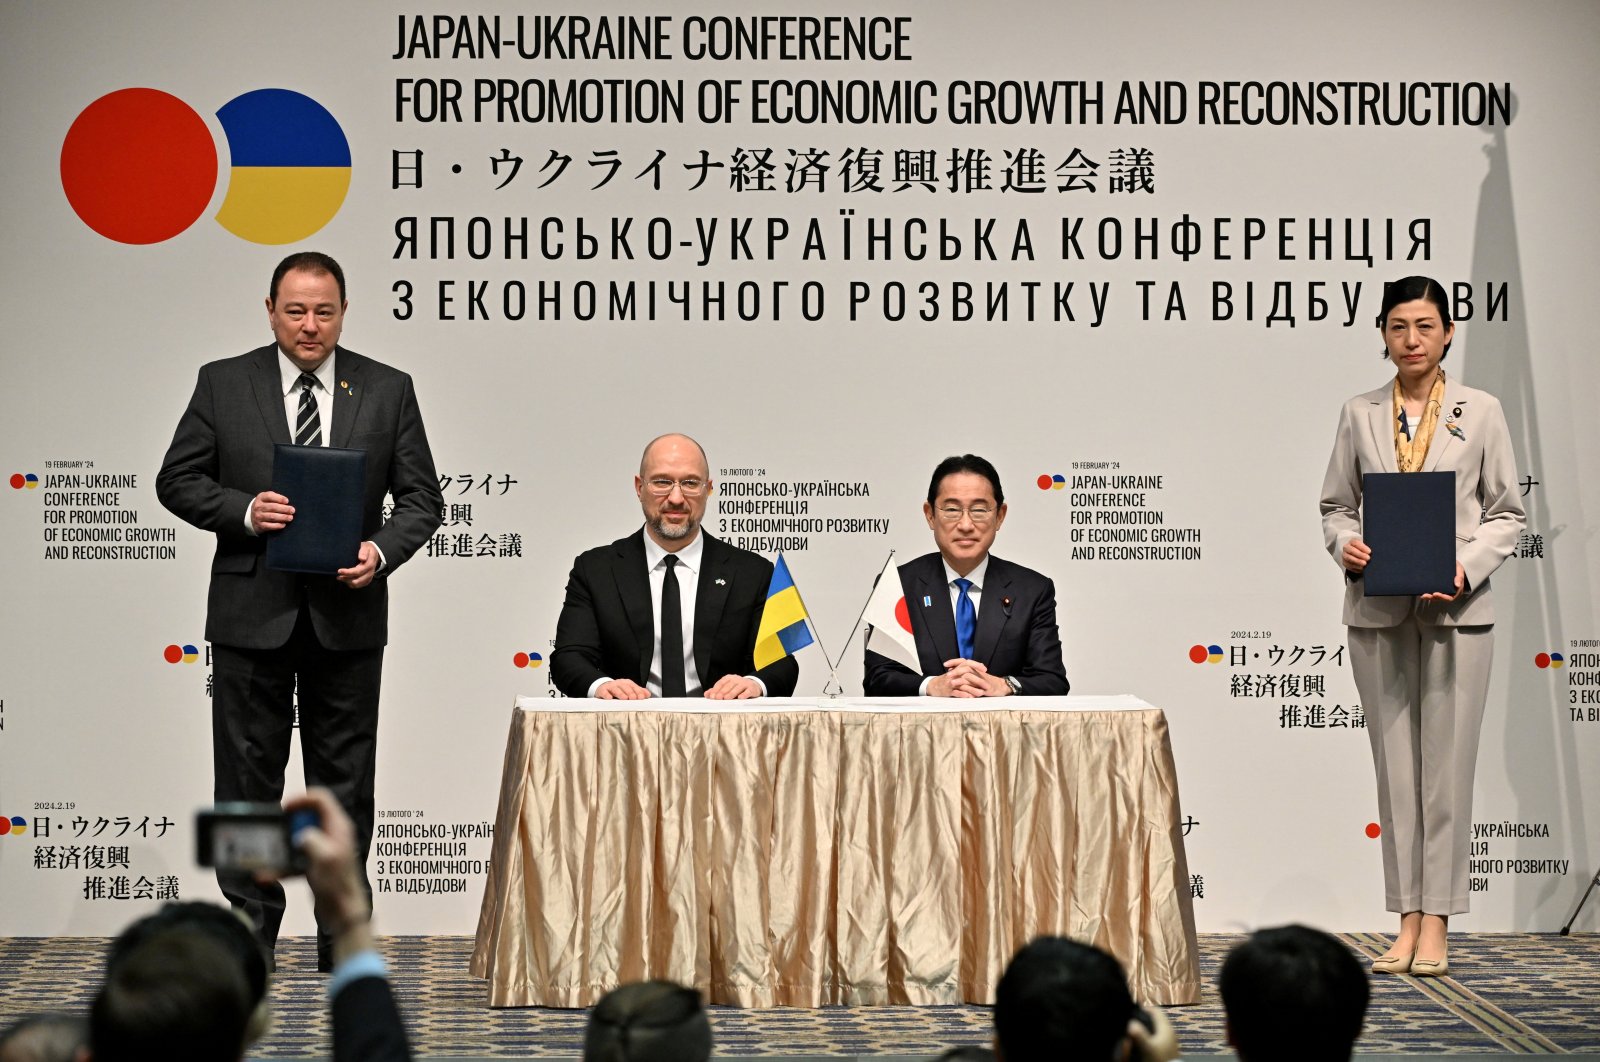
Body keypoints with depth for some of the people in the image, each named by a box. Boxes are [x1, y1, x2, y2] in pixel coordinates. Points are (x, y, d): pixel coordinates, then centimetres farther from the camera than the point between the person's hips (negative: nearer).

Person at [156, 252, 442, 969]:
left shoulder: (387, 391, 4)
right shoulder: (222, 384, 2)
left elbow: (421, 495, 4)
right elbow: (177, 481, 2)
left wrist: (381, 550, -15)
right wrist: (244, 511, -16)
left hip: (347, 613, 1)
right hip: (251, 612, 0)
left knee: (345, 781, 7)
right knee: (248, 775, 4)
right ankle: (249, 930, 13)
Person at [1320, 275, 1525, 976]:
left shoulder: (1481, 413, 3)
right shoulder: (1360, 415, 8)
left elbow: (1507, 514, 3)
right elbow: (1334, 504, 11)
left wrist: (1467, 568, -12)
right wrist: (1345, 544, -10)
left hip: (1456, 609, -2)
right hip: (1378, 610, 2)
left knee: (1447, 762, -2)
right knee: (1394, 764, 4)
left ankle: (1436, 923, 2)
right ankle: (1406, 920, 9)